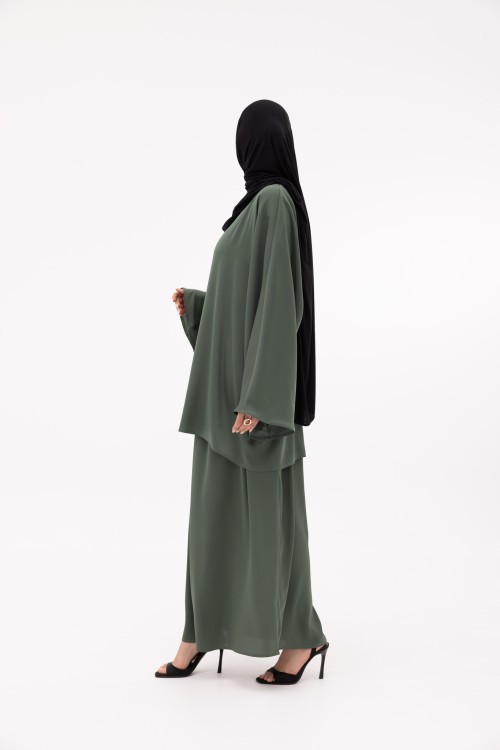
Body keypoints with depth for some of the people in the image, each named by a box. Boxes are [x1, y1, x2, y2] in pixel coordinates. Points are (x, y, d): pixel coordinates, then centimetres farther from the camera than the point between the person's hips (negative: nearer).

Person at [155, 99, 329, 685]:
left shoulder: (275, 202, -15)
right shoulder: (257, 205, 15)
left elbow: (279, 301, -22)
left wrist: (257, 398, -24)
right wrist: (196, 304, 24)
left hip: (254, 384, -10)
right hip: (226, 381, 10)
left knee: (269, 510, -1)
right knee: (215, 505, 11)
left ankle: (301, 636, 15)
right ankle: (199, 635, 19)